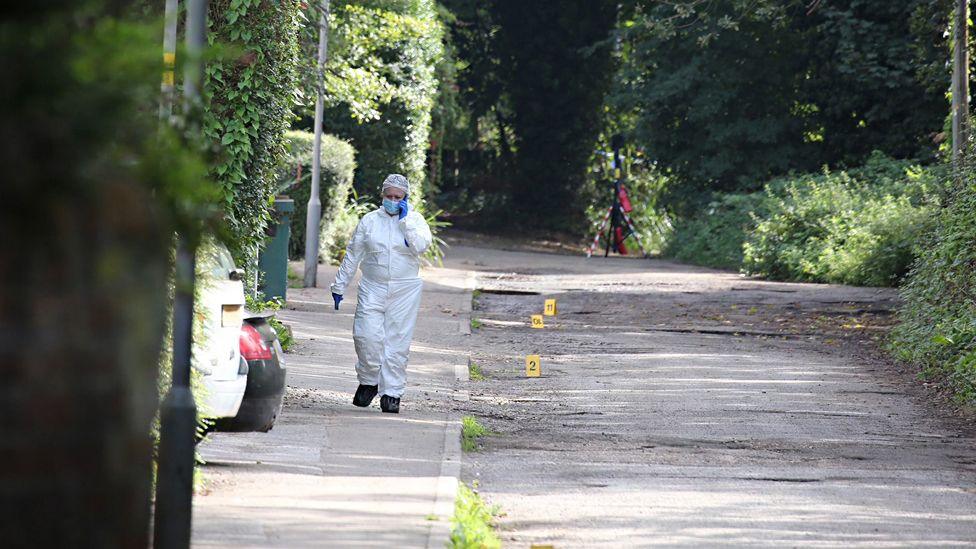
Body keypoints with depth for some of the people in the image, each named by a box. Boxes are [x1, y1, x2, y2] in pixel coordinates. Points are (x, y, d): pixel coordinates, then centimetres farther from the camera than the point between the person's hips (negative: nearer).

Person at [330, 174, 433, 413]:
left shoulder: (414, 220, 6)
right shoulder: (369, 221, 9)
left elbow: (421, 246, -13)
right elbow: (353, 255, 13)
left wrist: (406, 220, -11)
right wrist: (339, 285, 13)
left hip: (405, 291, -1)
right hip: (373, 288, 1)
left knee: (398, 341, -3)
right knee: (367, 336, -11)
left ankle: (391, 393, 3)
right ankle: (368, 382, 10)